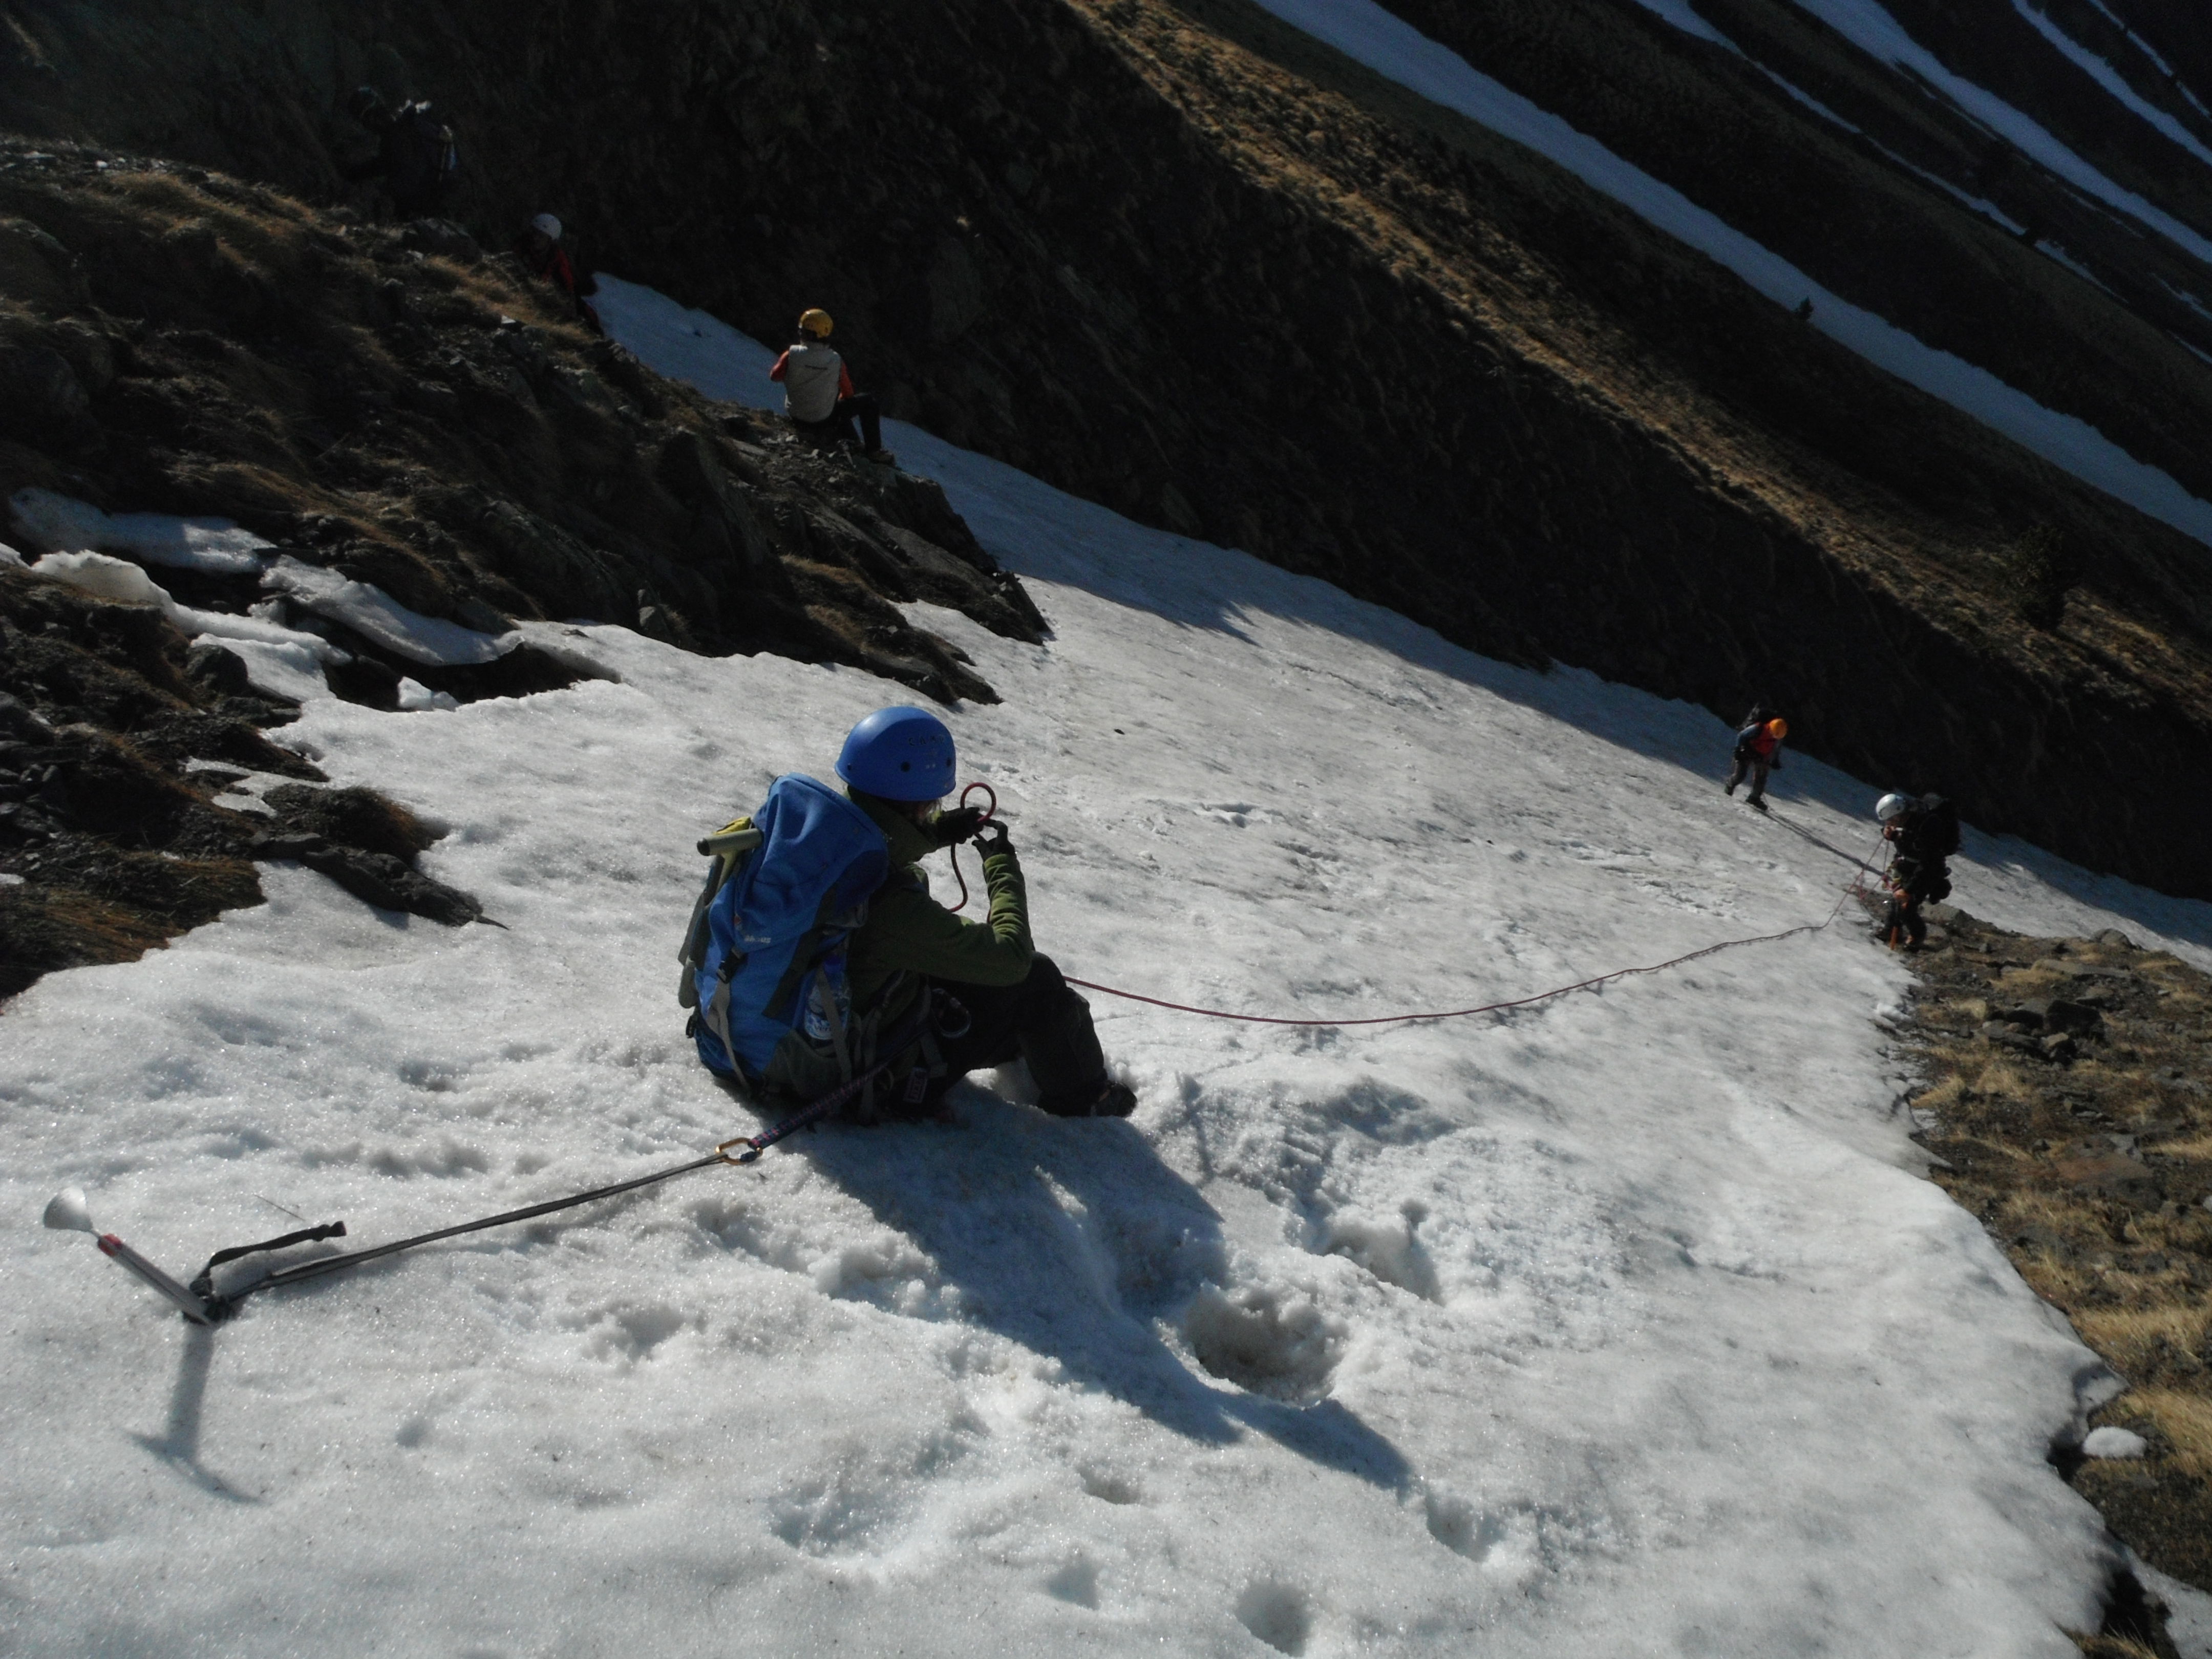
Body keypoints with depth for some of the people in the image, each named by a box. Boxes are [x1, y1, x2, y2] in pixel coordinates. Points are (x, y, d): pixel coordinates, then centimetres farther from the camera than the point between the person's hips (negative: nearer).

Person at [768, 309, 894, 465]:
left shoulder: (792, 354, -17)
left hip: (796, 418, 4)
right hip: (823, 422, -4)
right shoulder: (836, 361, -18)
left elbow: (774, 376, 2)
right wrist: (839, 400, 20)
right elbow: (848, 394, -3)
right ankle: (874, 451, 18)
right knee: (867, 402, 14)